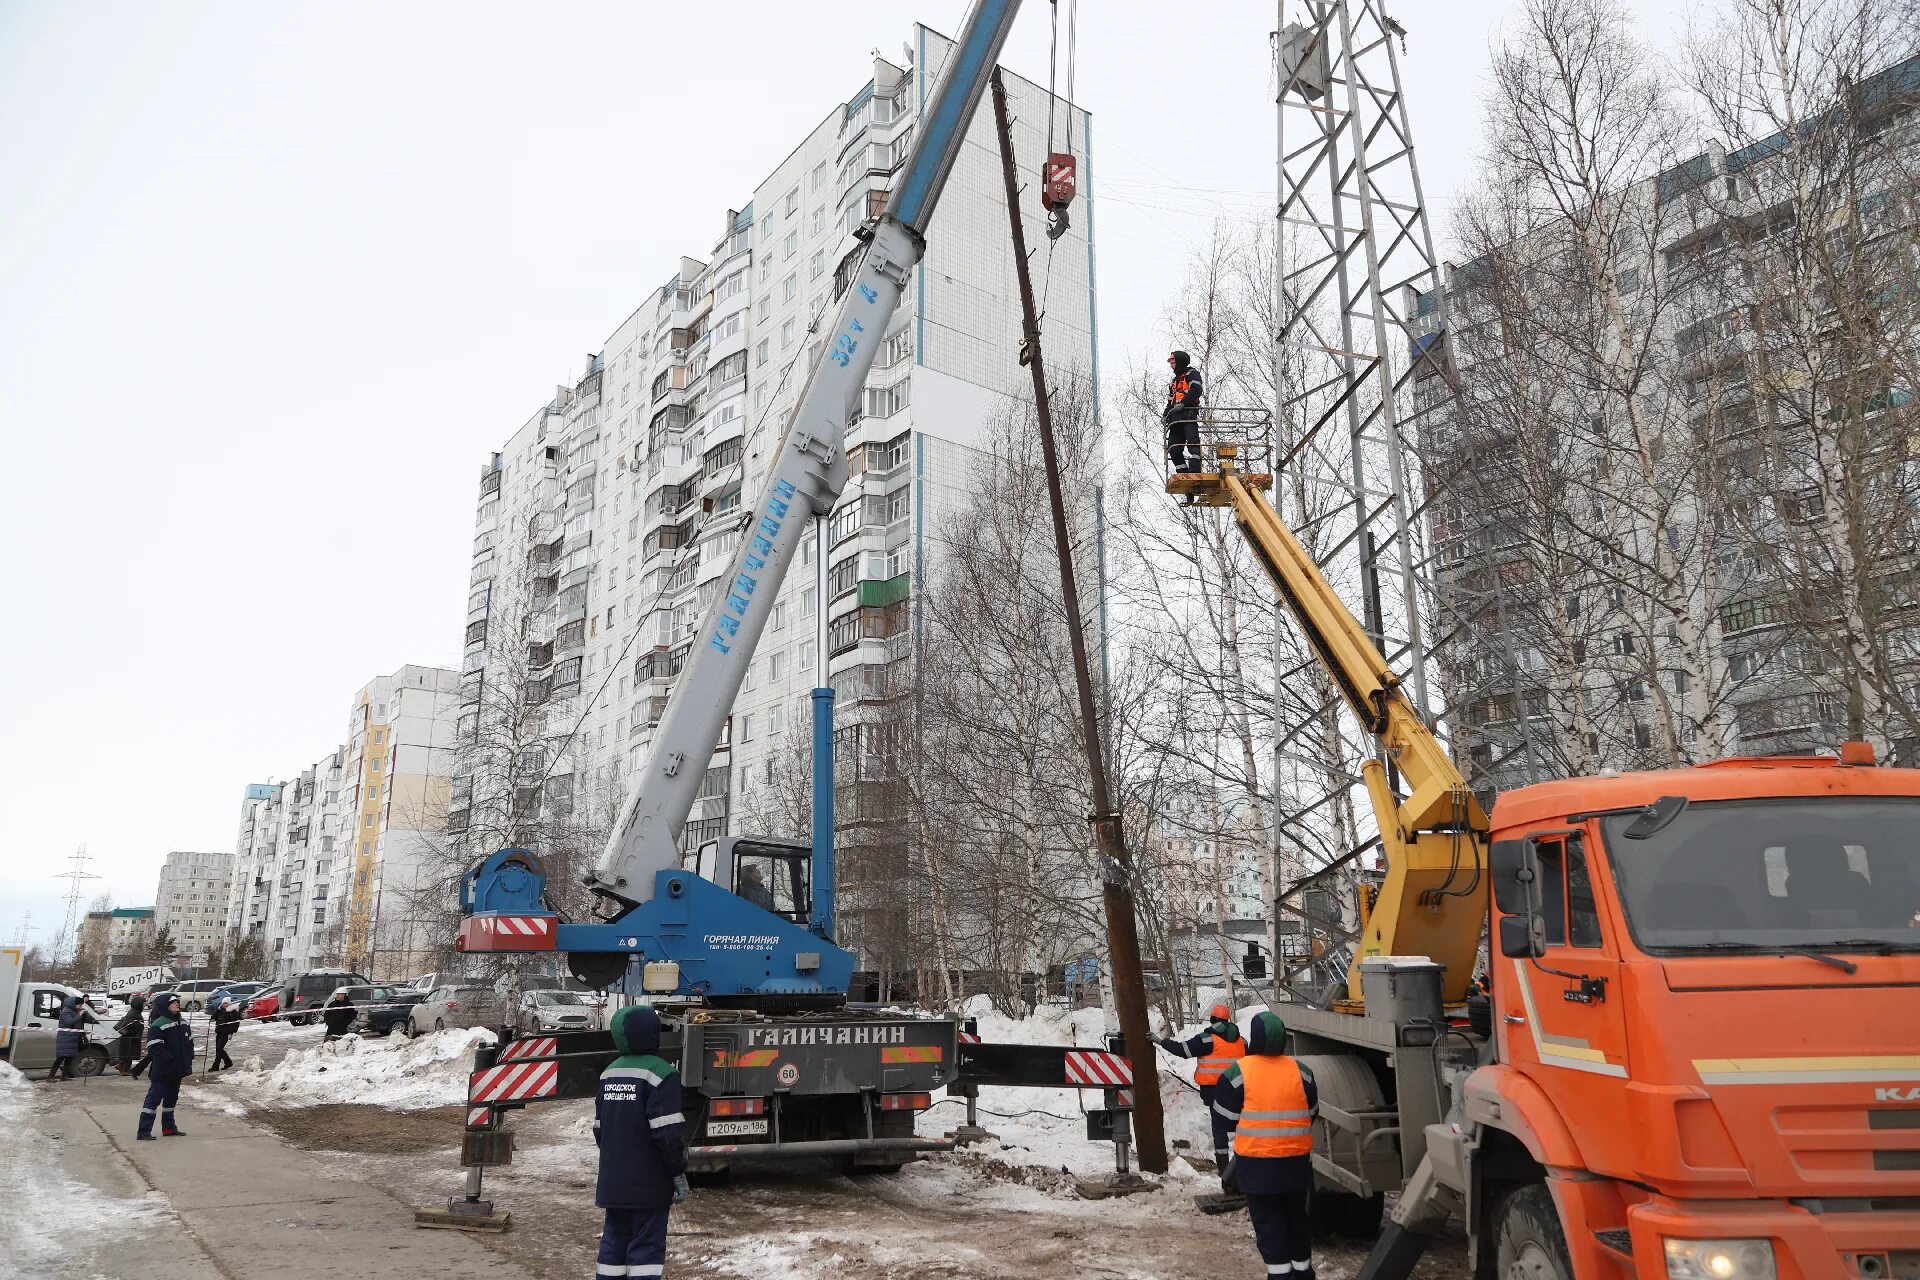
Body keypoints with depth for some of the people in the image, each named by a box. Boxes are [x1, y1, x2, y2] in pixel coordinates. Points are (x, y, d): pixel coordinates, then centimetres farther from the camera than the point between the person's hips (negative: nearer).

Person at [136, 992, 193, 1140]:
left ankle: (168, 1127, 27)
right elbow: (155, 1049, -22)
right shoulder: (157, 1025, -16)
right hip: (163, 1071, -8)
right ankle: (144, 1131, -1)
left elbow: (189, 1042, 17)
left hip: (178, 1070, 8)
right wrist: (171, 1059, -23)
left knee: (171, 1098, 17)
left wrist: (188, 1061, 8)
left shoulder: (183, 1023, 10)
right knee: (154, 1098, -5)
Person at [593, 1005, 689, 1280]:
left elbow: (599, 1128, 15)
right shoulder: (659, 1073, -15)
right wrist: (679, 1173, -9)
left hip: (612, 1183, 7)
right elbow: (667, 1132, -19)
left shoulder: (609, 1073, 8)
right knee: (646, 1247, -1)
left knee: (613, 1246, 14)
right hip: (648, 1185, -7)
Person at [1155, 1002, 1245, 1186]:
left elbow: (1182, 1049, -11)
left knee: (1220, 1129, 0)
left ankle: (1225, 1174, -1)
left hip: (1214, 1090, -4)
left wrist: (1161, 1041, -1)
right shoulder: (1241, 1040, 8)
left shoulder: (1208, 1039, -10)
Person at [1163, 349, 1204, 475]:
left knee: (1192, 442, -19)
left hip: (1189, 414, -9)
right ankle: (1183, 473, -2)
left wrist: (1183, 403, -23)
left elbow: (1196, 390, -12)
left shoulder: (1192, 373, 7)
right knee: (1173, 449, -1)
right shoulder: (1174, 381, 33)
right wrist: (1165, 415, 12)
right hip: (1176, 418, 9)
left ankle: (1195, 471, -29)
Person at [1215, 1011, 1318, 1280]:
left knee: (1268, 1221, 6)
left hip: (1256, 1161, -3)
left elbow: (1225, 1116, -3)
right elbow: (1311, 1113, 11)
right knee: (1297, 1216, 19)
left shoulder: (1238, 1072, -12)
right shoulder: (1300, 1071, -2)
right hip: (1296, 1159, 4)